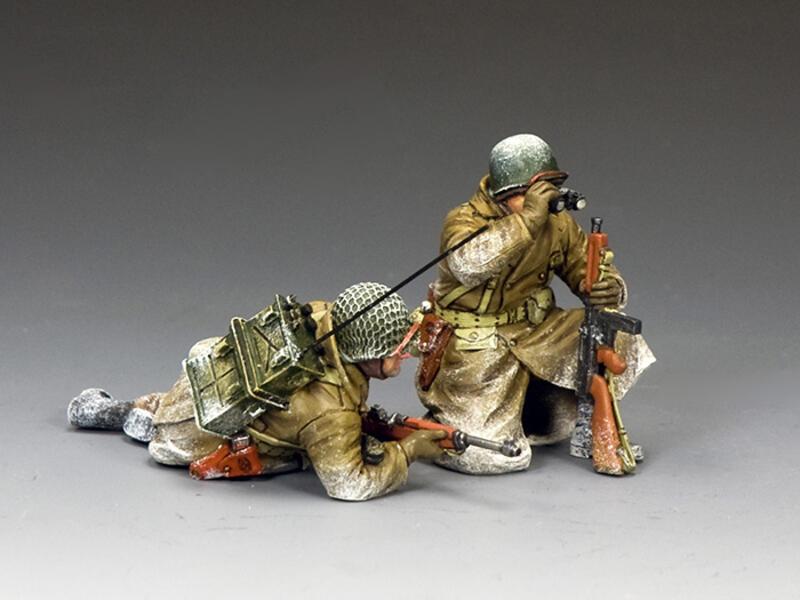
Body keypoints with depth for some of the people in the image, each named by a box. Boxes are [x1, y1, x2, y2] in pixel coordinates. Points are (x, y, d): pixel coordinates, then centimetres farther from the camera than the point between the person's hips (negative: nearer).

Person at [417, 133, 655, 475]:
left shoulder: (557, 223, -1)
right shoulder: (464, 221, -18)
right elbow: (468, 265, -40)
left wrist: (609, 289, -20)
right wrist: (527, 219, -42)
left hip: (534, 334, 6)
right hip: (476, 352, -6)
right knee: (501, 457, -17)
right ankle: (438, 424, 14)